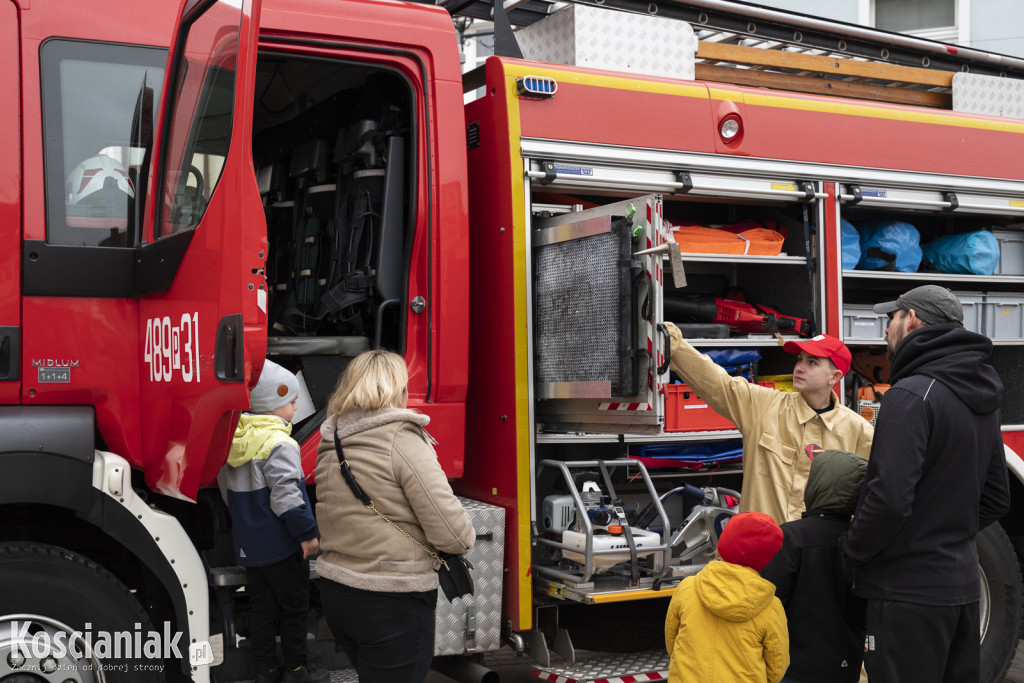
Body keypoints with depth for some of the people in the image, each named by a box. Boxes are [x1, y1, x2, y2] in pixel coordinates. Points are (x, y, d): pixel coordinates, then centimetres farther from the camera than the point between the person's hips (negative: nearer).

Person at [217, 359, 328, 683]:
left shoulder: (235, 439, 5)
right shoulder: (278, 444, -21)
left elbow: (227, 490, 15)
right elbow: (286, 497, -25)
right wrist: (308, 534, -17)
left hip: (248, 543, 7)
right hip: (282, 546, -7)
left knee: (261, 606, 14)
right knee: (294, 607, 7)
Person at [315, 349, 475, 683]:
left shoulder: (329, 446, 6)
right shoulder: (402, 441, -16)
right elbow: (451, 532, -19)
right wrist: (465, 537, 4)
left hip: (335, 592, 7)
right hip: (392, 603, -7)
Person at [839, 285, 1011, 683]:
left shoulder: (912, 395, -18)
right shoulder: (982, 400, 12)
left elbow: (890, 497, -25)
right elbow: (995, 500, 18)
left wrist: (852, 553, -11)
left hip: (910, 589, -9)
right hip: (963, 583, 9)